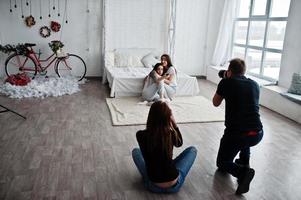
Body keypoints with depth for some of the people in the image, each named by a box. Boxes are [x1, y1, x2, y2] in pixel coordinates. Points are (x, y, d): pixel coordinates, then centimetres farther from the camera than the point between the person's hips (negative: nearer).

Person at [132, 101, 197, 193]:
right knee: (192, 150, 20)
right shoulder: (171, 134, -15)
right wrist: (174, 124, 1)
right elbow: (179, 143, 10)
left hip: (153, 186, 1)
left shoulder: (141, 135, -15)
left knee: (135, 151, 24)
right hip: (174, 185, -1)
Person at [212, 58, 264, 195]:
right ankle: (244, 162, 31)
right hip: (258, 135, 5)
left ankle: (242, 173, -10)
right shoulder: (254, 84, 12)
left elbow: (216, 103, 17)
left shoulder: (226, 82, 0)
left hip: (236, 135, -5)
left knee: (222, 163, 20)